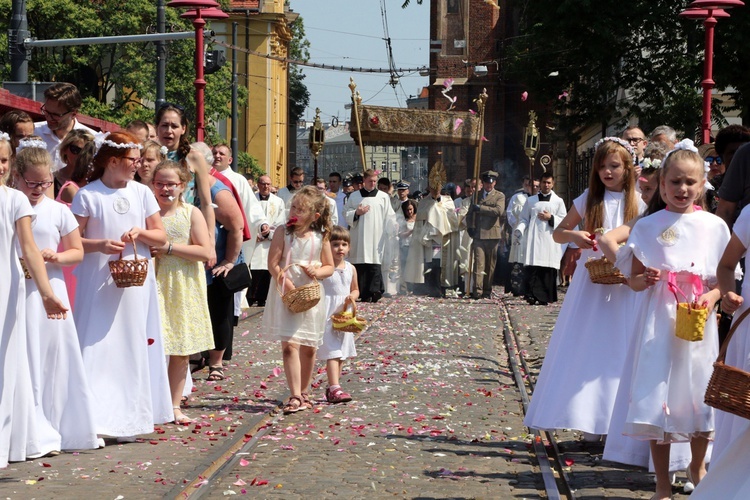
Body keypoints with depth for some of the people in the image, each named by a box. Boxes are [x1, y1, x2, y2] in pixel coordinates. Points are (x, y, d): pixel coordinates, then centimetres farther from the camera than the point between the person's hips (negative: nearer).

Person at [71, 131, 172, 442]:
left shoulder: (142, 193, 7)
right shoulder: (87, 195, -3)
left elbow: (161, 237, 10)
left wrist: (140, 233, -9)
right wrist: (100, 245, -20)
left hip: (136, 285, 4)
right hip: (98, 285, -4)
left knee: (135, 349, 5)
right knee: (98, 349, -7)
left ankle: (130, 417, 13)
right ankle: (94, 419, -4)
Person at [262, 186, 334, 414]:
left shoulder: (321, 237, 2)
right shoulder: (283, 233, -3)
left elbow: (329, 266, 9)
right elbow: (273, 264, -8)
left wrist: (318, 272, -13)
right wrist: (287, 285, -18)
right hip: (286, 294, -3)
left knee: (309, 348, 10)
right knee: (289, 345, -13)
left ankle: (304, 393, 25)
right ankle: (295, 397, -14)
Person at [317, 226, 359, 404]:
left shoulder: (350, 269, 8)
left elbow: (355, 289, 20)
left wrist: (353, 296, -3)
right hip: (327, 315, -6)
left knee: (341, 353, 12)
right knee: (332, 352, -13)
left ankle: (332, 387, 22)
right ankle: (334, 389, -18)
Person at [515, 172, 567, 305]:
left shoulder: (558, 201, 14)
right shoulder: (530, 200, 17)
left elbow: (564, 221, 9)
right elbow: (524, 219, 12)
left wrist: (550, 218, -6)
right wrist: (519, 230, -7)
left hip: (550, 240, 0)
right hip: (533, 239, 0)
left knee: (548, 270, -5)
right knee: (532, 268, -11)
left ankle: (544, 298, -1)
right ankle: (531, 295, -14)